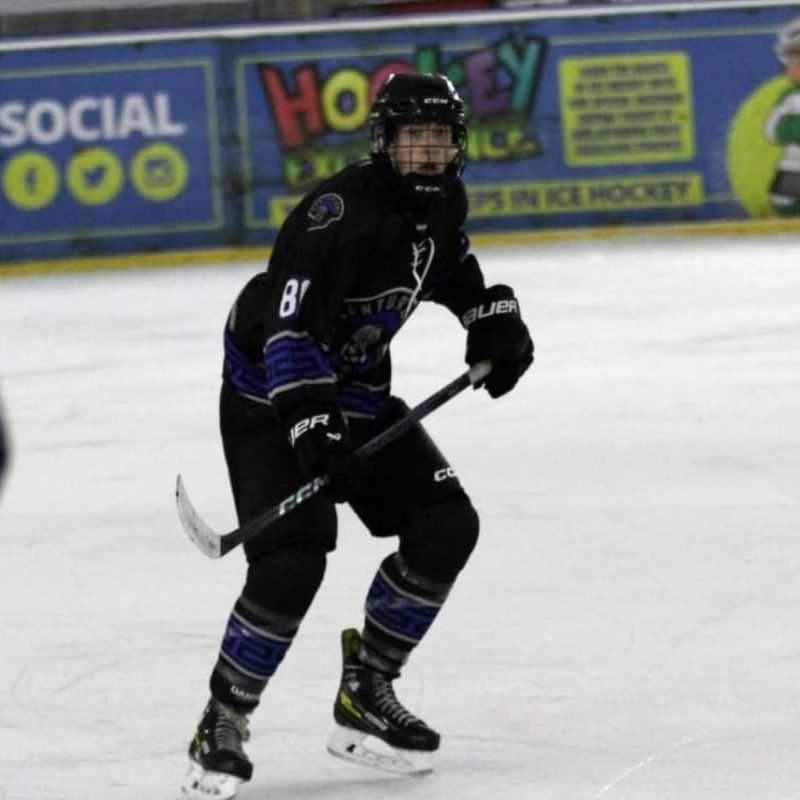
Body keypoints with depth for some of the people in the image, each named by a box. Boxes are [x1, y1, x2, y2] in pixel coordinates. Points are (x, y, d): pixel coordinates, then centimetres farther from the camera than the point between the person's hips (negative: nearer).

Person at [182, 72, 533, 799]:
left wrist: (492, 317, 9)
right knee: (293, 558, -22)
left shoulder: (442, 199, 0)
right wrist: (309, 419, -41)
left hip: (357, 394, 8)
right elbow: (292, 323, -33)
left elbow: (452, 266, 24)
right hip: (271, 399, -8)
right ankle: (222, 725, -8)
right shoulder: (342, 210, -27)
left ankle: (365, 696, 13)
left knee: (446, 528, 0)